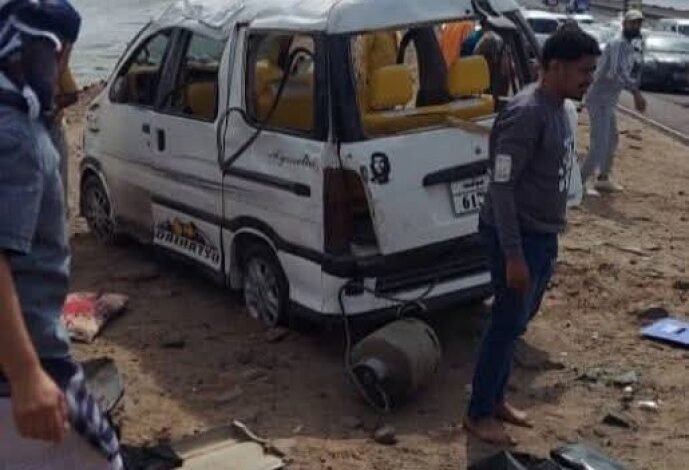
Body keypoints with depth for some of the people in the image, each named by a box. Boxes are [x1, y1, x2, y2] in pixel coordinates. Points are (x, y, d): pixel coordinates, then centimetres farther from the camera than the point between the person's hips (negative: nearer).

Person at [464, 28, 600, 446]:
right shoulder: (526, 114, -22)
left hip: (543, 235, 9)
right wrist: (514, 254, -25)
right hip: (518, 237, -9)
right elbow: (502, 186, -24)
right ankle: (478, 414, 15)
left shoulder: (557, 108, 8)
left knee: (519, 320, 17)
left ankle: (496, 399, 31)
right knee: (509, 323, 0)